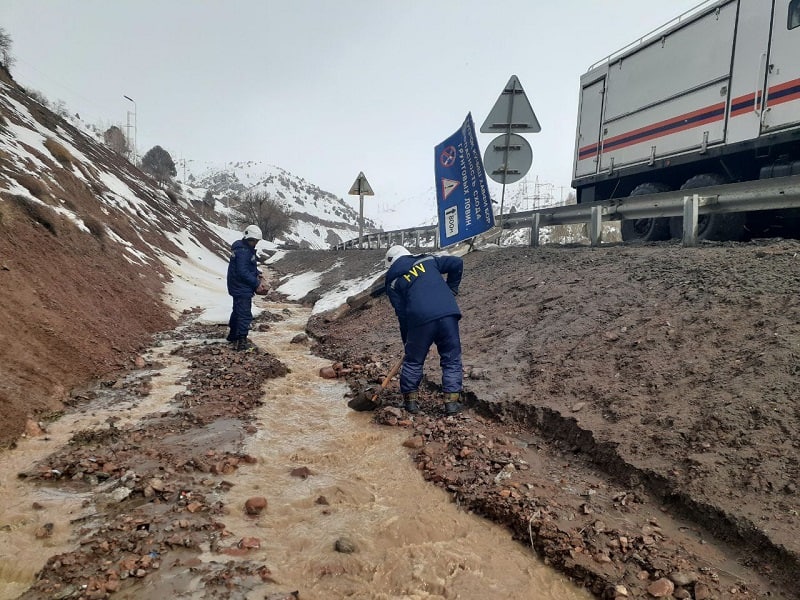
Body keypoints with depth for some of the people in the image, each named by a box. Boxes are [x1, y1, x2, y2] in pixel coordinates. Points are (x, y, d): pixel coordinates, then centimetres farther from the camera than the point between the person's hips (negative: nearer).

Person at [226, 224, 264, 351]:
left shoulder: (247, 248, 10)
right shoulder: (243, 251, -23)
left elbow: (250, 266, 21)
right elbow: (242, 272, -26)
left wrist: (257, 273, 4)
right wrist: (256, 283, -19)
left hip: (239, 287, 11)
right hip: (242, 288, -11)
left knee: (238, 311, 22)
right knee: (245, 314, -7)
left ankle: (233, 335, 37)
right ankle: (241, 342, -4)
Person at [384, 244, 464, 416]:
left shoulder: (393, 281, 15)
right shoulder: (427, 260, 22)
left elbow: (402, 314, 12)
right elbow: (456, 263, 15)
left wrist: (406, 342, 21)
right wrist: (451, 289, 25)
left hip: (420, 319, -1)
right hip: (448, 313, 2)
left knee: (413, 361, 17)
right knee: (452, 360, 13)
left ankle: (410, 400, 25)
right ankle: (452, 401, 11)